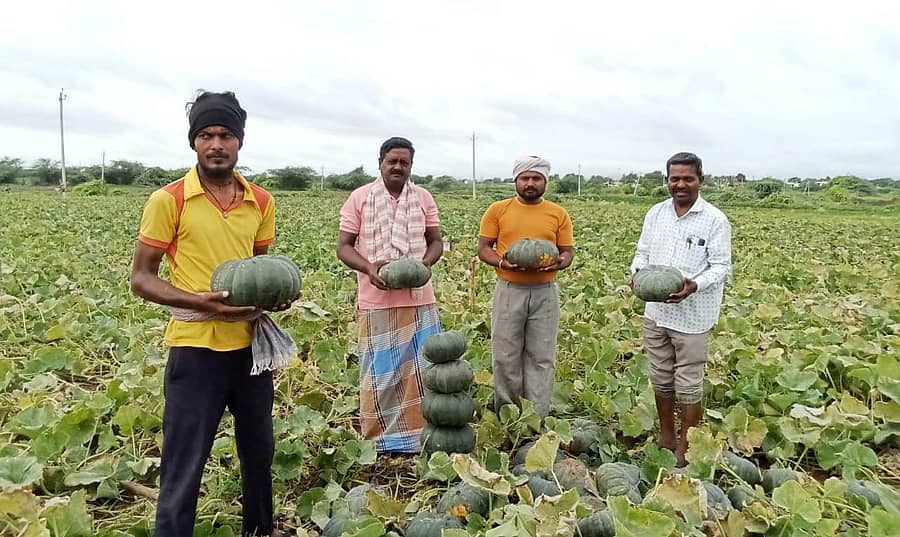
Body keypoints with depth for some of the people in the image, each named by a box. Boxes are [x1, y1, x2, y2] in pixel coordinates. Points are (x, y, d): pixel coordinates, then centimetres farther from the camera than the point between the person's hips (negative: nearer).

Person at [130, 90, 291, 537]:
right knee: (183, 469, 3)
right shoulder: (167, 201, -8)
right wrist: (199, 301, -23)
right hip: (195, 348, -4)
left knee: (259, 451, 19)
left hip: (250, 344, 5)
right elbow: (141, 278, -6)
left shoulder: (261, 202, 5)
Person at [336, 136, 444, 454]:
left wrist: (426, 262, -11)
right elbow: (343, 247, 0)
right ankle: (380, 441, 19)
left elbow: (436, 241, 11)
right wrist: (368, 267, -19)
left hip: (419, 299, 2)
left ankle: (421, 435, 20)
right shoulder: (360, 198, 0)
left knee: (423, 369, 6)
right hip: (376, 301, -2)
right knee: (380, 372, 5)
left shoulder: (423, 198, 7)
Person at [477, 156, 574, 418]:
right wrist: (501, 262, -17)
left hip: (545, 293, 1)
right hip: (509, 292, 0)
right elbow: (483, 248, 3)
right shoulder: (498, 210, 3)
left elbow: (567, 251, 8)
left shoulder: (559, 214, 5)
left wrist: (557, 263, -15)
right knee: (506, 357, 6)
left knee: (542, 358, 5)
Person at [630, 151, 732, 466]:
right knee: (661, 378, 16)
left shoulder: (715, 220, -8)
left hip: (693, 316, -5)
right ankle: (666, 437, 33)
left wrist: (695, 285, -29)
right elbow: (643, 251, 13)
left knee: (688, 384, 3)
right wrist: (637, 270, -10)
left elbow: (721, 266, -11)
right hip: (656, 311, 5)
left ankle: (685, 448, 18)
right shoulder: (655, 213, 7)